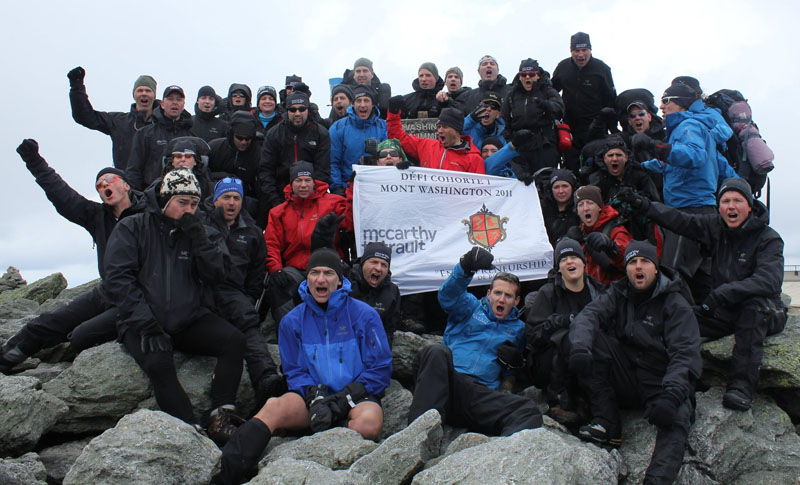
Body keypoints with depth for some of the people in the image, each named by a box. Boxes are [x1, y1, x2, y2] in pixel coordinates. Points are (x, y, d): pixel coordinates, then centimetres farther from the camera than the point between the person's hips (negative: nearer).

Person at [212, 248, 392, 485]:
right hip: (314, 396, 2)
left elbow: (380, 368, -1)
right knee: (274, 407, -29)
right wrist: (315, 398, -11)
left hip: (357, 396, -2)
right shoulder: (293, 321, 8)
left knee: (369, 421, -37)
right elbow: (294, 371, 11)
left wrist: (345, 399, -14)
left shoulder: (364, 315, -2)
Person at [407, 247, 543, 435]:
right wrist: (466, 268, -25)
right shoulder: (471, 307, 20)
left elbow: (509, 374, 35)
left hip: (480, 393, 2)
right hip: (443, 384, -2)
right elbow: (448, 296, -4)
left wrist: (514, 362, 9)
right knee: (437, 352, -37)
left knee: (529, 410, -28)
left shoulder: (518, 328, 29)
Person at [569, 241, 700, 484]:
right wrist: (580, 347, -36)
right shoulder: (618, 295, 7)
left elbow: (685, 354, -16)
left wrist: (672, 395, -34)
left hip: (660, 383, -3)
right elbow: (589, 315, -12)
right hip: (624, 380, 3)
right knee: (596, 339, -18)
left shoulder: (675, 304, -3)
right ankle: (607, 423, -22)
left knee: (676, 417, -33)